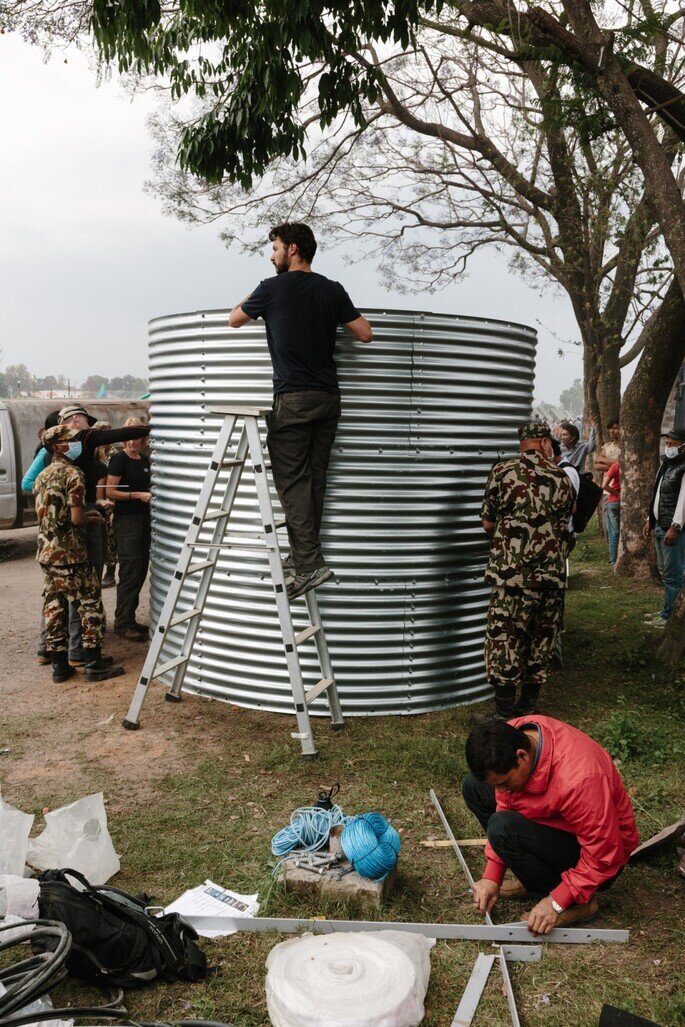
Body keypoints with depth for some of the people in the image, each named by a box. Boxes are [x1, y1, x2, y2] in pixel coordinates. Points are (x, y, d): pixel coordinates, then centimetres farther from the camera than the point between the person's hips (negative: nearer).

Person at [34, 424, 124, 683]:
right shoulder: (72, 474, -13)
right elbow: (76, 518, -20)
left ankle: (59, 665, 16)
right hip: (69, 554, -8)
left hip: (46, 552, 8)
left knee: (54, 609, 11)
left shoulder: (43, 476, 13)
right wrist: (94, 519, 0)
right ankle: (94, 664, 4)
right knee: (90, 606, 1)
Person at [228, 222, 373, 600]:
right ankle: (303, 555, 17)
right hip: (328, 397, 5)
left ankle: (309, 562, -10)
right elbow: (365, 333, 8)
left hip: (292, 397, -5)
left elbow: (234, 319, 13)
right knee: (314, 479, 10)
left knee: (291, 480, -3)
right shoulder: (333, 290, 8)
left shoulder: (272, 288, -2)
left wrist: (252, 298, 32)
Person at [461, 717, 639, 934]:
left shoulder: (577, 779, -39)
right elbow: (504, 805, -5)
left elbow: (604, 857, -28)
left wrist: (556, 903, -23)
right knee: (474, 787, 1)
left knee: (504, 829, -29)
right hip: (556, 821, 7)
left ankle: (577, 904, -8)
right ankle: (534, 876, 7)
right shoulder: (509, 739, -18)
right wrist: (491, 876, -7)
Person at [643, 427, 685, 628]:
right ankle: (667, 610, 22)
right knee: (664, 572, 14)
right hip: (659, 527, 9)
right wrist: (650, 520, 19)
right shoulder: (665, 465, 17)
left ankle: (669, 615, 0)